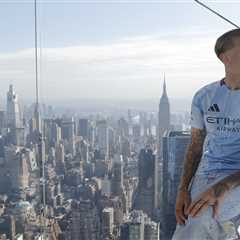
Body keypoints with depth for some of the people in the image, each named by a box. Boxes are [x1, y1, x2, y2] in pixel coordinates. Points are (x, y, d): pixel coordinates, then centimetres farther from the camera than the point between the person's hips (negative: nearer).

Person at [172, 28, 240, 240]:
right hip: (205, 176, 4)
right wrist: (183, 189, -6)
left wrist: (222, 188, -27)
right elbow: (195, 147, 9)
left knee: (198, 218, -31)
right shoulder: (204, 97, 5)